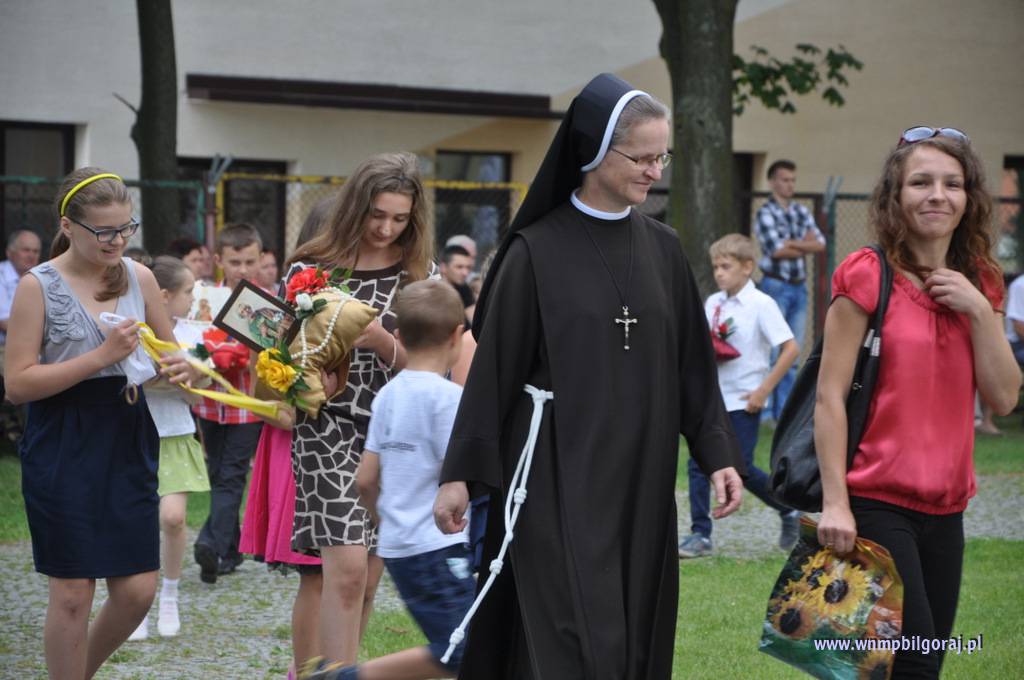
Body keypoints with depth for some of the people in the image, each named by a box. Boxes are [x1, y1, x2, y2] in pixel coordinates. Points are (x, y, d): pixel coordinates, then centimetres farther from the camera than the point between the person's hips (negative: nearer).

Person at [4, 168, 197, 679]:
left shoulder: (139, 278, 4)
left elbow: (170, 353, 17)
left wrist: (180, 370, -7)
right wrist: (100, 357, -20)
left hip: (127, 444, 4)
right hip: (63, 449, -4)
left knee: (137, 590, 5)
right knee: (73, 593, 1)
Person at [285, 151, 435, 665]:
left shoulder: (419, 274, 6)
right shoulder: (311, 268, 0)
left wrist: (381, 340, -17)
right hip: (328, 425, -3)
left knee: (367, 577, 8)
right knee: (347, 567, -16)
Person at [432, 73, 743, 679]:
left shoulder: (663, 250, 8)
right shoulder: (536, 251, -5)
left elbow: (693, 363, 11)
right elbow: (493, 364, -5)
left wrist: (718, 454, 3)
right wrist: (461, 473, -6)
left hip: (640, 478, 5)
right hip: (557, 476, -5)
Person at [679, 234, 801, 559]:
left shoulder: (761, 304, -9)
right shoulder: (713, 303, 8)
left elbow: (790, 349, -12)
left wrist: (764, 389, -13)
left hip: (744, 401, -6)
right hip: (713, 398, 6)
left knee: (740, 468, -4)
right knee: (698, 464, -3)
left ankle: (789, 511, 18)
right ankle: (700, 535, 3)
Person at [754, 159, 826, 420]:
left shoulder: (802, 212, 12)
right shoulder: (766, 214, -6)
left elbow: (820, 243, 1)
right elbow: (776, 250, -16)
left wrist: (791, 244, -11)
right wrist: (805, 246, -4)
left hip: (799, 287, 6)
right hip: (776, 286, -6)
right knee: (771, 351, -7)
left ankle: (785, 409, 14)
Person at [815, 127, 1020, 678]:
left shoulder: (976, 285, 10)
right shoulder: (868, 277, -7)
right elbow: (829, 396, -9)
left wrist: (980, 310, -8)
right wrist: (835, 503, -15)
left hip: (945, 509, 6)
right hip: (876, 504, -6)